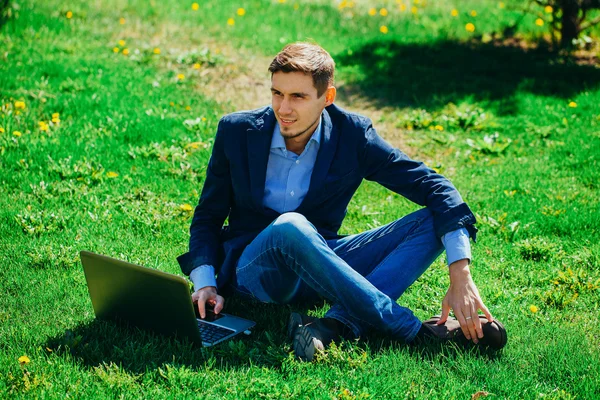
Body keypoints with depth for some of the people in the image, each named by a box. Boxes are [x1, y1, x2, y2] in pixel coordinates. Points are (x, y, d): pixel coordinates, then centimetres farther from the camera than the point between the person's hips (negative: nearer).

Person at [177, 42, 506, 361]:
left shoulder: (353, 135, -7)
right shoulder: (236, 131, -5)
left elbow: (435, 188, -10)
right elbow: (208, 216, 4)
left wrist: (460, 275, -23)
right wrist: (205, 283, -14)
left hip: (322, 261, 2)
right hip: (254, 269, -2)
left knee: (432, 222, -17)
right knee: (289, 227, -38)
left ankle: (337, 324, -40)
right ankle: (415, 330, -34)